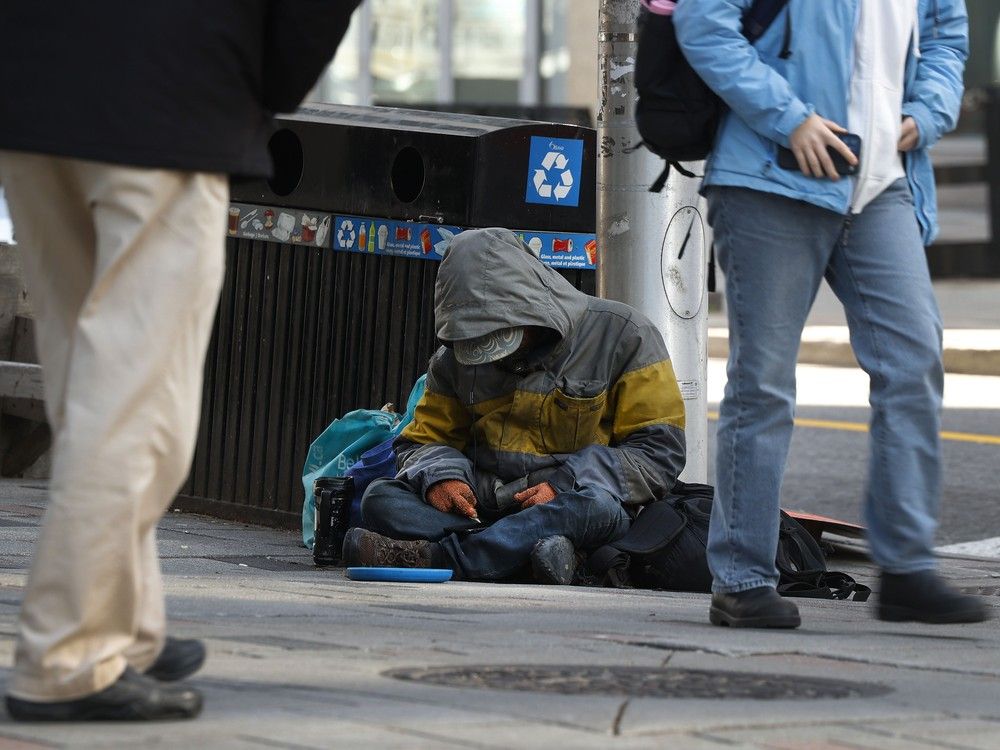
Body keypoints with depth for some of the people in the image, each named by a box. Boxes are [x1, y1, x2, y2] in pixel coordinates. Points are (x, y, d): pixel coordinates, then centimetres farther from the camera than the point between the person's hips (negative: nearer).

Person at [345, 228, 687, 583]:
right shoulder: (456, 359, 11)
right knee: (381, 498, -22)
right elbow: (423, 441, 18)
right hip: (479, 509, 4)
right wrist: (438, 477, -8)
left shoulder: (621, 336, -3)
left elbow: (660, 451, -6)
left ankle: (434, 556, -45)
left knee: (597, 507, -39)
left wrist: (564, 486, -19)